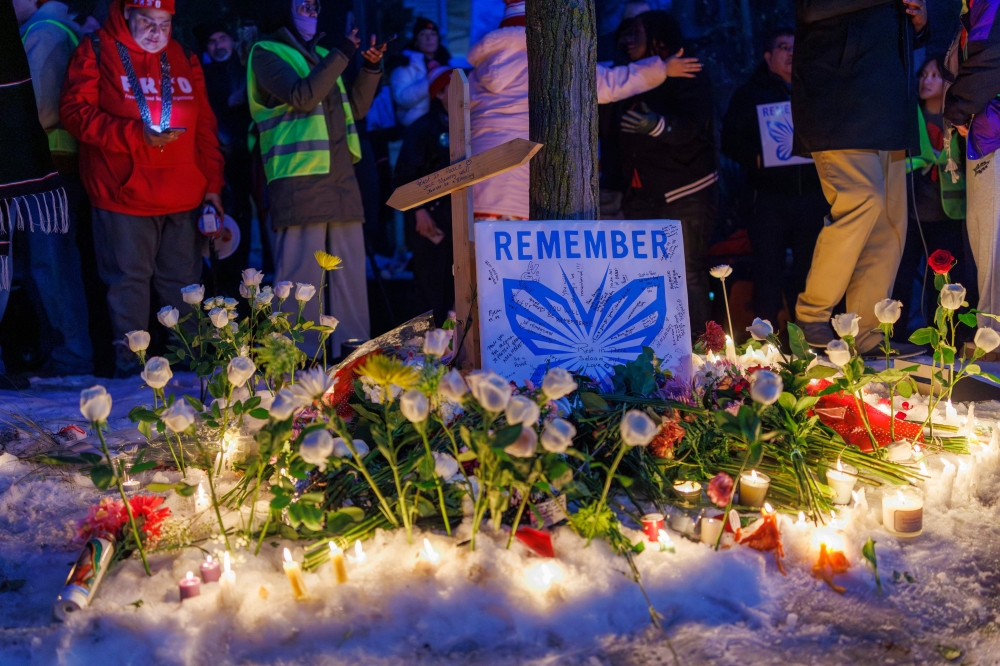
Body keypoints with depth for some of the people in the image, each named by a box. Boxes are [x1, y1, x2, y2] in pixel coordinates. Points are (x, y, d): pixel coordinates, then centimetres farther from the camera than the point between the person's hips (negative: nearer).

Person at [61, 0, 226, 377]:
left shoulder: (184, 59, 14)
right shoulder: (97, 51, 1)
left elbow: (205, 126, 15)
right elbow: (75, 112, -7)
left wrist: (212, 184, 9)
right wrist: (136, 134, -17)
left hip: (184, 197, 4)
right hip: (124, 193, -4)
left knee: (183, 282, 8)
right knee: (129, 280, 1)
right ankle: (129, 368, 12)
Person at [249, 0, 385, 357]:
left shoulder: (320, 55, 23)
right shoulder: (266, 53, 1)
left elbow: (354, 109, 23)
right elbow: (301, 97, -15)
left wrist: (371, 68, 10)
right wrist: (342, 56, -11)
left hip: (341, 179, 8)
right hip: (299, 181, -8)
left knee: (350, 272, 7)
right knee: (302, 275, -9)